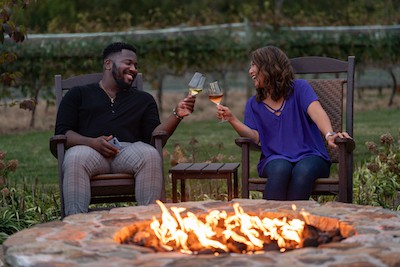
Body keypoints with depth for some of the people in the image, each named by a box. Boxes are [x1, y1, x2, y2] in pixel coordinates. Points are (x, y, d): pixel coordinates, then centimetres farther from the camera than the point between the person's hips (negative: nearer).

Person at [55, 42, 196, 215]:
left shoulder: (143, 99, 31)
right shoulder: (78, 94, 24)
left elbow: (154, 135, 15)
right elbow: (62, 133, 10)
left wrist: (177, 115, -1)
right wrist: (93, 142, -9)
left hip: (129, 149, 2)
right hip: (89, 149, -1)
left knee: (150, 155, -34)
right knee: (75, 159, -38)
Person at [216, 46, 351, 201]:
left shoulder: (299, 88, 6)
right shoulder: (254, 104, 16)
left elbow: (316, 112, -14)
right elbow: (254, 137, 2)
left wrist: (329, 134, -33)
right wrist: (232, 119, -13)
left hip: (309, 156, -2)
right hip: (275, 159, 2)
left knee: (303, 171, -37)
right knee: (280, 169, -35)